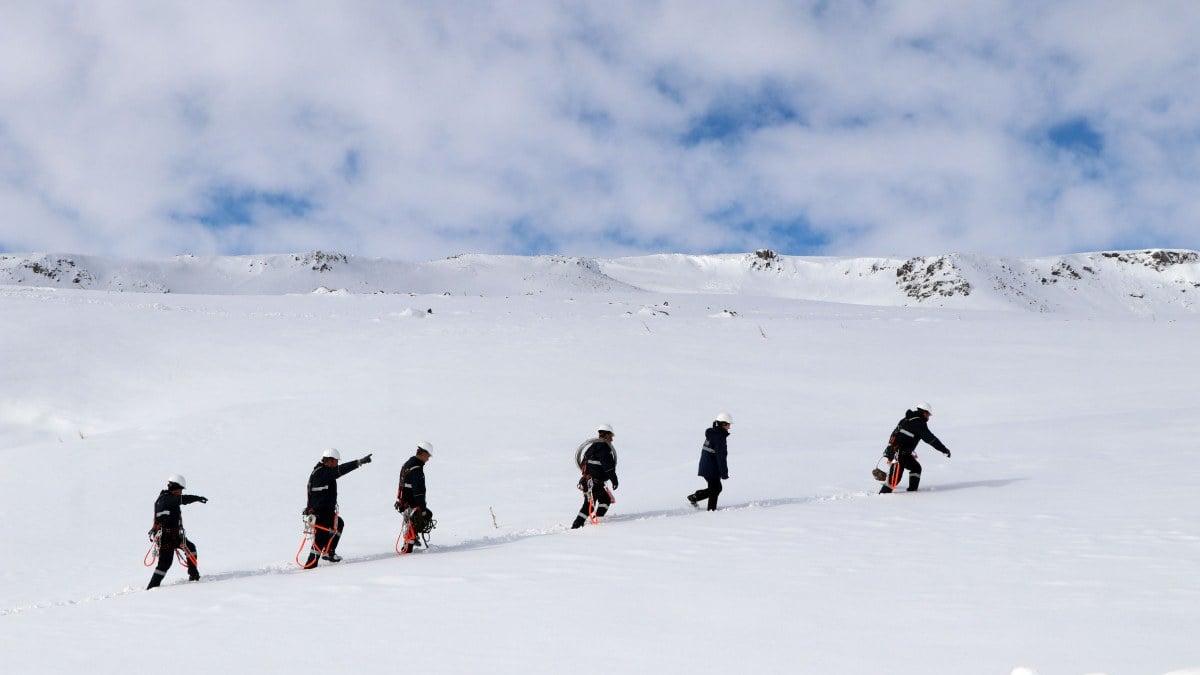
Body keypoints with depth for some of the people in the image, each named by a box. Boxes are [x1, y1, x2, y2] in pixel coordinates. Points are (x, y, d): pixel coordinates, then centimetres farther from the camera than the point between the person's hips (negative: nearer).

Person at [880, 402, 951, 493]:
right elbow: (930, 439, -11)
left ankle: (912, 489, 21)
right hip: (898, 453, -10)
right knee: (895, 477, -12)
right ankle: (883, 493, -12)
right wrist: (945, 450, -3)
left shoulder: (908, 420, 16)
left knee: (916, 467, 21)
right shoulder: (919, 423, -11)